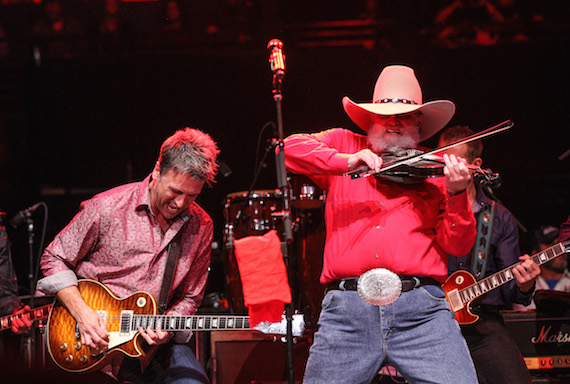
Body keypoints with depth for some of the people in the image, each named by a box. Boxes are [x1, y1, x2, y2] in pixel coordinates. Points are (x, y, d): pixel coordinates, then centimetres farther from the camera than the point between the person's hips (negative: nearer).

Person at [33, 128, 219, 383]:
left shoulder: (201, 227, 1)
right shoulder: (107, 208, -10)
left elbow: (190, 297, 10)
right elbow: (55, 260, -1)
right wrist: (81, 312, -13)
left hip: (153, 340, 3)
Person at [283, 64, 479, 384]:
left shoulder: (434, 169, 16)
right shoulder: (344, 145, 19)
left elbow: (458, 246, 8)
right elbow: (291, 147, 3)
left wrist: (456, 194, -10)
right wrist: (345, 161, -11)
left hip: (422, 310, 0)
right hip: (347, 308, 0)